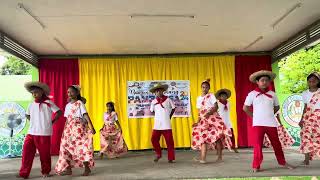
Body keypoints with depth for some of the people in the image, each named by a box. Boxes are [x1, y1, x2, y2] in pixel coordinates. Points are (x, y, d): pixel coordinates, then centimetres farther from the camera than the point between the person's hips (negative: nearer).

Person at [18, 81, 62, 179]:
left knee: (44, 153, 5)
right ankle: (24, 173, 7)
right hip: (31, 132, 4)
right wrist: (33, 122, 12)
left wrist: (52, 122, -3)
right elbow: (27, 115, 27)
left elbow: (59, 112, -3)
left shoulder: (48, 103, -6)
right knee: (26, 151, -3)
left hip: (44, 133, -4)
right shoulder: (31, 105, 9)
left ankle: (45, 171, 22)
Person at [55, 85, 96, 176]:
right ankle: (68, 169, 14)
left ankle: (87, 168, 2)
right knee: (66, 147, 4)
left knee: (81, 146, -9)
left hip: (78, 128, -7)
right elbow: (67, 119, 17)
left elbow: (86, 115, -13)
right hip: (69, 129, 7)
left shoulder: (79, 103, -4)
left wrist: (91, 127, -21)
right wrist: (65, 130, 16)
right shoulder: (68, 105, 14)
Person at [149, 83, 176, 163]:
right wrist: (158, 116, 11)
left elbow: (173, 108, 12)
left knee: (169, 141, -1)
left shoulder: (167, 99, 0)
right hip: (157, 125, 2)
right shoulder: (154, 101, 4)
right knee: (154, 139, -4)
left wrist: (169, 116, 8)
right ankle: (158, 154, 19)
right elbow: (152, 111, 18)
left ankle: (171, 158, 11)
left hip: (167, 125, -2)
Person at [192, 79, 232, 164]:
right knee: (203, 137, -1)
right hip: (204, 120, 6)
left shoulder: (211, 96, -1)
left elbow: (216, 107, -10)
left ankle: (220, 157, 3)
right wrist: (198, 121, 8)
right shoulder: (199, 98, 16)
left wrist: (209, 113, -25)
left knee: (217, 137, -6)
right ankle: (202, 158, 0)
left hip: (213, 118, -5)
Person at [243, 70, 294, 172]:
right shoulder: (252, 94, -1)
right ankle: (256, 166, 4)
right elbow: (245, 108, 2)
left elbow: (277, 107, 20)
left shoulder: (272, 94, 8)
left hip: (271, 123, 3)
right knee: (257, 145, -4)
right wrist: (254, 116, 0)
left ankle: (282, 162, 31)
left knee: (276, 144, 14)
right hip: (258, 124, -3)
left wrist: (269, 114, 8)